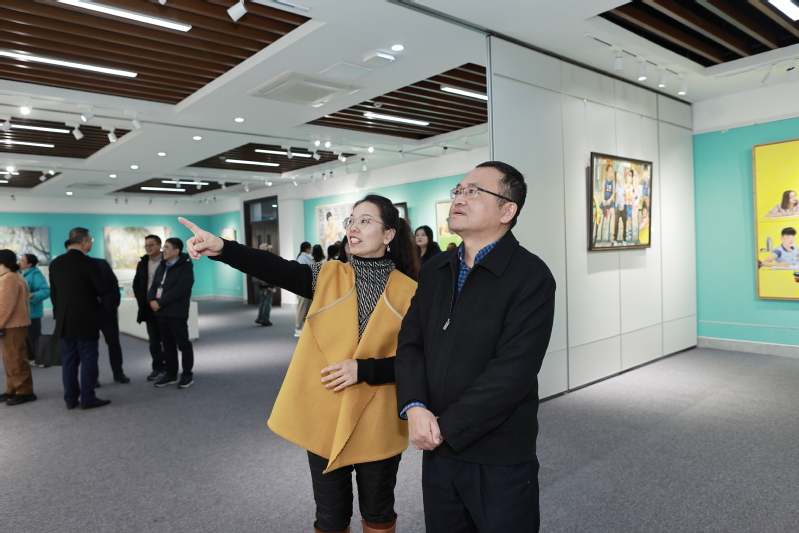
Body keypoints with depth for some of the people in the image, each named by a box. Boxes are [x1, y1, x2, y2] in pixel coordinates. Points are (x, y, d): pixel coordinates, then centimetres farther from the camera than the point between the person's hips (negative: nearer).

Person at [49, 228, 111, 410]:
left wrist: (58, 311, 18)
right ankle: (87, 398, 4)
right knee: (88, 358, 1)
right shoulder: (90, 263, -15)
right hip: (85, 319, -6)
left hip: (64, 319, 6)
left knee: (69, 359, 11)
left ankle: (71, 398, 17)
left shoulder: (55, 263, 4)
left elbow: (53, 292, 10)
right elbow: (103, 290, -12)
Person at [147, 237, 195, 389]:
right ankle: (170, 374, 22)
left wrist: (160, 302, -18)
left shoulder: (185, 267, -9)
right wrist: (152, 300, -8)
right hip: (162, 312, 8)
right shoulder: (162, 266, 16)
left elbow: (179, 290, -19)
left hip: (177, 312, -8)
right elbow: (154, 286, 13)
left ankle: (187, 375, 8)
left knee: (183, 344, 0)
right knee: (168, 345, 13)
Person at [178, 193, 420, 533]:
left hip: (378, 424, -1)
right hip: (324, 418, 1)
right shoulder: (328, 276, -3)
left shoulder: (408, 292, -7)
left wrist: (363, 369, -19)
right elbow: (277, 269, -19)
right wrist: (221, 248, -34)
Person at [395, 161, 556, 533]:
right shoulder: (434, 271, 7)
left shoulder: (531, 277, -14)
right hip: (436, 451, 6)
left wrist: (447, 428, -18)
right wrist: (413, 407, -14)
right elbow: (410, 343, 3)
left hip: (501, 461, -5)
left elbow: (512, 373, -21)